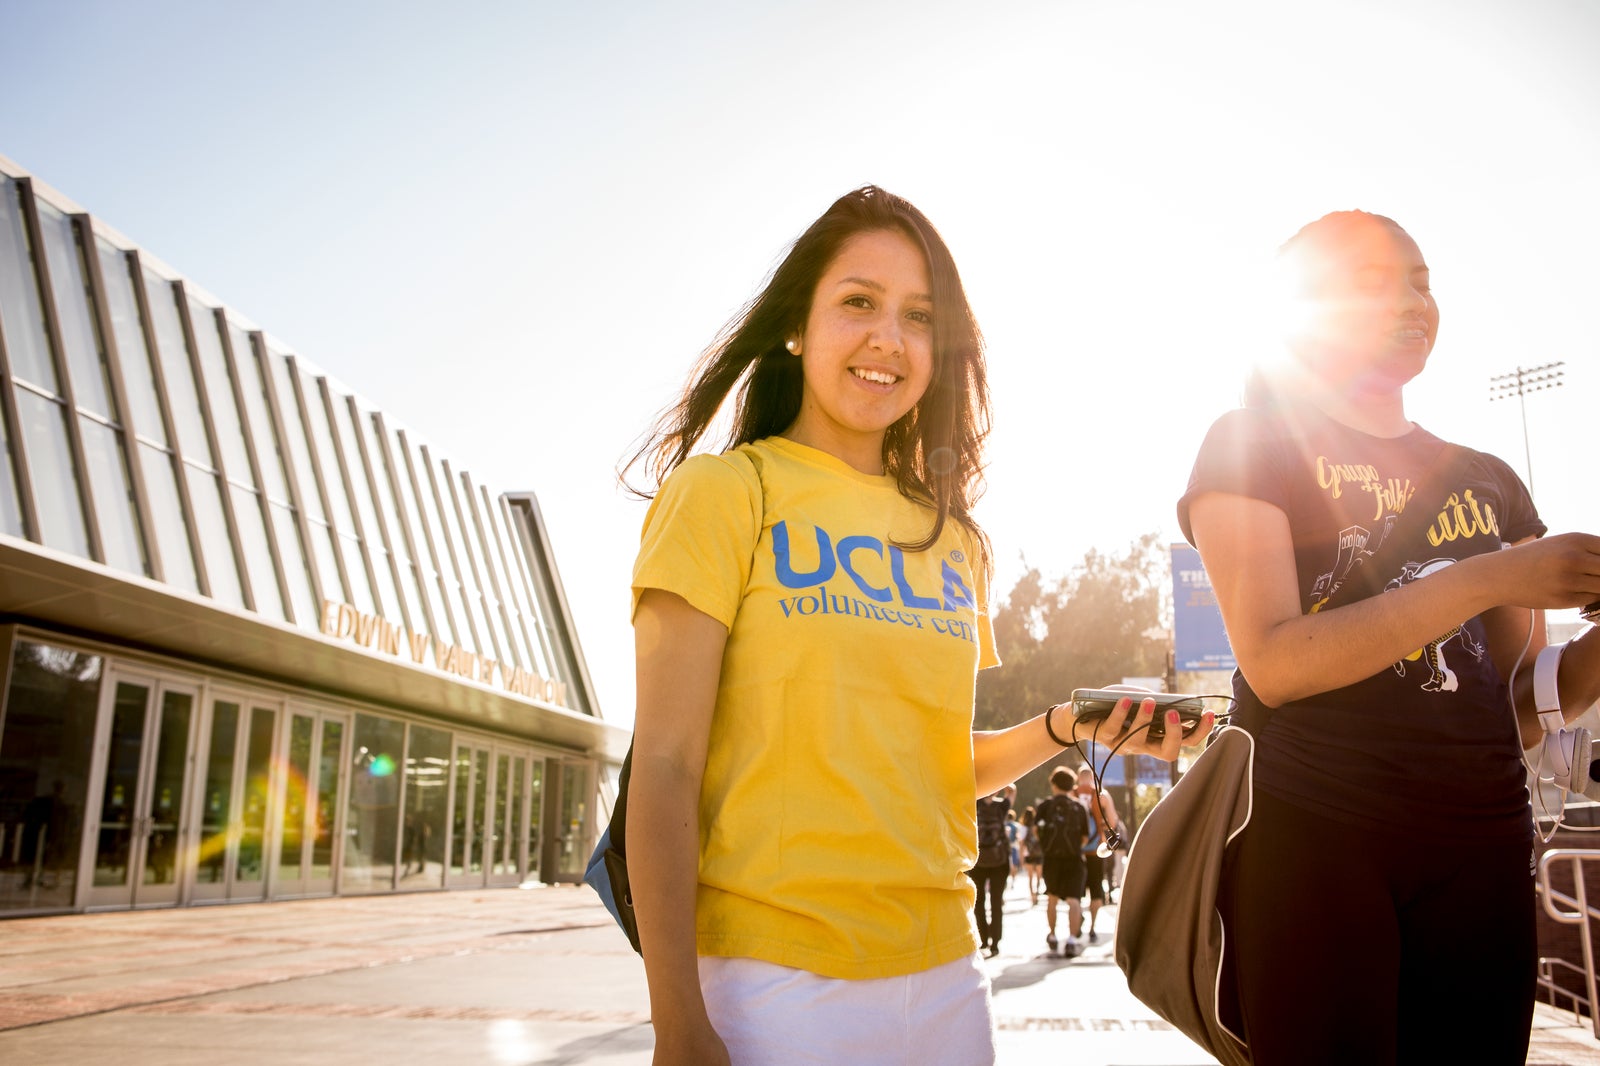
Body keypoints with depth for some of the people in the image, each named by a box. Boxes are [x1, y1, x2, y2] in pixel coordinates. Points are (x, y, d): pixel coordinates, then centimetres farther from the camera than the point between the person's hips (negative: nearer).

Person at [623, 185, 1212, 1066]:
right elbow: (665, 771, -11)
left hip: (944, 976, 6)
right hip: (774, 978, -5)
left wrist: (1059, 729, -2)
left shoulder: (951, 538, 10)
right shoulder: (725, 491, -7)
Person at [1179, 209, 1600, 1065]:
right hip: (1313, 834, -5)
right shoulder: (1251, 446, -1)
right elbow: (1274, 663, -15)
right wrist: (1490, 580, -17)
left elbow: (1521, 710, 14)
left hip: (1482, 847, 5)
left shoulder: (1487, 482, 15)